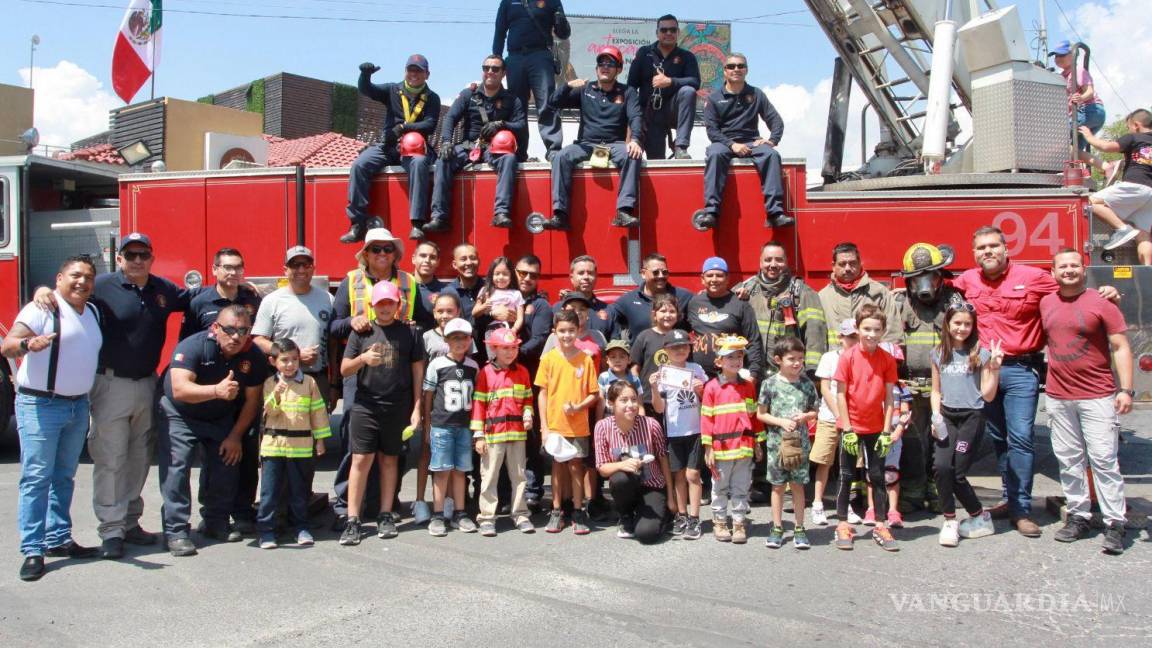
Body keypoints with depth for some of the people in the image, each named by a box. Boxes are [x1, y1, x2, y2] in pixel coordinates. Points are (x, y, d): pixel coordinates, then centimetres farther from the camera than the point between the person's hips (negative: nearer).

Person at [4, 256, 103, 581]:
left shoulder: (93, 312, 12)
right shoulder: (43, 309, -11)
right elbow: (7, 346, -21)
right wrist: (27, 344, -42)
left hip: (78, 406, 7)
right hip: (40, 405, -7)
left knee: (64, 477, 14)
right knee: (36, 478, -6)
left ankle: (59, 539, 23)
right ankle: (32, 551, -3)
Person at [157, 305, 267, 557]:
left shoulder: (253, 356, -16)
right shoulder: (192, 347, -29)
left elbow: (251, 400, -6)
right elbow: (179, 390, -42)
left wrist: (235, 436, -6)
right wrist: (217, 390, -57)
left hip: (221, 418, 4)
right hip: (180, 415, -4)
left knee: (226, 466, 0)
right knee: (176, 468, -14)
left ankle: (216, 522, 18)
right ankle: (176, 531, -9)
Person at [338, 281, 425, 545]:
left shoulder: (409, 333, 3)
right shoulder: (361, 332, 4)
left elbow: (417, 371, 6)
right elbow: (344, 370, 4)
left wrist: (416, 408, 2)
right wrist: (363, 358, -17)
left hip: (397, 408, 0)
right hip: (365, 405, 0)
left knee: (390, 460, 9)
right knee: (361, 460, -2)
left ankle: (386, 516, 18)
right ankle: (352, 521, 2)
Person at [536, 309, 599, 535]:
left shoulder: (585, 359, -3)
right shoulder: (548, 359, -2)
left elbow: (594, 394, 1)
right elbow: (543, 394, 0)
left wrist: (579, 407, -17)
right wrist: (544, 427, -4)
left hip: (578, 425, 0)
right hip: (554, 425, 0)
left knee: (575, 466, 6)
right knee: (557, 466, 10)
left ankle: (578, 512, 17)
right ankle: (556, 512, 20)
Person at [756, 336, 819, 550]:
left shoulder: (806, 384, 2)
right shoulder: (770, 384, -4)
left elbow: (815, 411, 11)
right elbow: (761, 414, 0)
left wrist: (804, 416, -11)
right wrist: (781, 422, -13)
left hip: (800, 442, 1)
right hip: (777, 442, -1)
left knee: (797, 484, 6)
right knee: (778, 485, 7)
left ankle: (799, 528, 16)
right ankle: (777, 528, 17)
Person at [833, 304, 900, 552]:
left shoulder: (888, 360, -3)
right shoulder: (848, 357, -10)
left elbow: (889, 397, -1)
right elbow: (840, 394, -9)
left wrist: (887, 431, -6)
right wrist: (847, 430, -11)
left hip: (876, 428, 2)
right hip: (851, 427, -2)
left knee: (878, 476, 8)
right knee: (846, 477, 7)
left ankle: (881, 526, 16)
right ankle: (843, 525, 17)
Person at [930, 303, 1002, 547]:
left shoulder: (980, 354, -2)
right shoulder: (939, 354, 8)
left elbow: (987, 395, -3)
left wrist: (995, 368, -14)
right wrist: (936, 415, 1)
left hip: (972, 417, -3)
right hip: (947, 417, 3)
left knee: (957, 473, -5)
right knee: (942, 467, -16)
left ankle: (979, 516, 19)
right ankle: (950, 520, 1)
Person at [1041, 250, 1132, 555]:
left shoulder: (1101, 303, -4)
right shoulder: (1045, 304, 9)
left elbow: (1120, 347, -6)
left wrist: (1126, 389, -13)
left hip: (1097, 396, -4)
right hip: (1058, 397, 4)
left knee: (1104, 460, -4)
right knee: (1069, 460, 8)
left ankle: (1114, 524, 1)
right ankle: (1078, 516, 17)